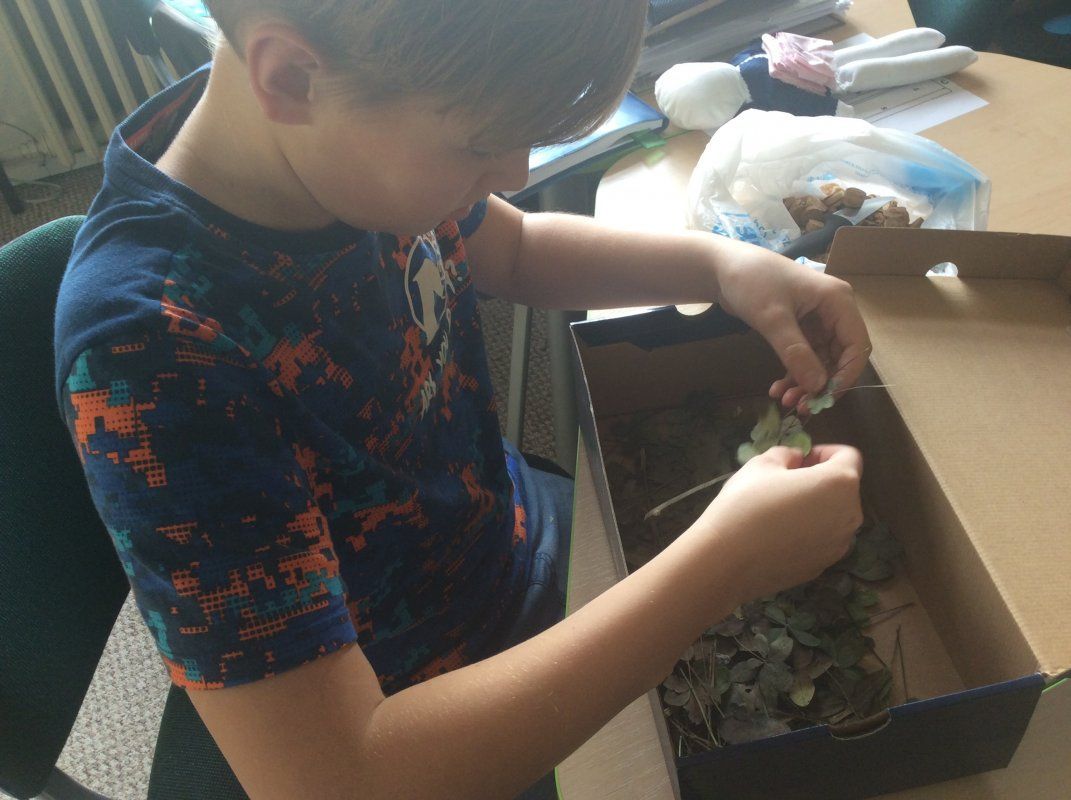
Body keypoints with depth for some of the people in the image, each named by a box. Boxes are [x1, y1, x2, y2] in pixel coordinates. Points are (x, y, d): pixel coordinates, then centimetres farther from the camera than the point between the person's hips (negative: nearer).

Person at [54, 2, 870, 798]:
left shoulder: (335, 132, -17)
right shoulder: (151, 352, -36)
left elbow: (516, 249, 4)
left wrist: (724, 262, -14)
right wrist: (724, 565, -35)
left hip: (527, 528, 6)